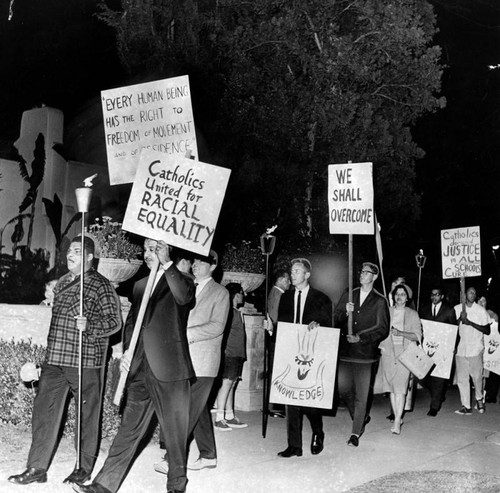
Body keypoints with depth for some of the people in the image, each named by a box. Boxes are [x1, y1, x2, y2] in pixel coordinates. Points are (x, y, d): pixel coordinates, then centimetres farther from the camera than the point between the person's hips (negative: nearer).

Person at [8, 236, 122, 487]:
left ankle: (84, 468, 20)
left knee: (87, 415, 6)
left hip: (85, 362, -6)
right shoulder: (62, 282, 14)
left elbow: (115, 321, -9)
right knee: (44, 412, 6)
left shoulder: (101, 285, -7)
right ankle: (37, 468, 15)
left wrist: (89, 326, -26)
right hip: (54, 360, 6)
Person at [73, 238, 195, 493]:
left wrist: (166, 263, -25)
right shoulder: (140, 285, 18)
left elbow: (183, 297, -24)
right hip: (140, 369, 5)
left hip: (169, 369, -5)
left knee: (175, 431, 5)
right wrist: (127, 350, 7)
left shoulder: (181, 281, 0)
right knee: (128, 429, 7)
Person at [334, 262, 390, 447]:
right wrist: (345, 312, -11)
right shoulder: (348, 296, 12)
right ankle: (361, 418, 30)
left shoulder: (380, 301, 1)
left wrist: (360, 338, -13)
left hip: (365, 353, -3)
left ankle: (356, 433, 10)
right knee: (343, 389, 6)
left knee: (361, 395, 0)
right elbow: (336, 320, 10)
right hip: (345, 350, 4)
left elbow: (382, 329, -3)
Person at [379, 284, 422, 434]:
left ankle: (397, 422, -13)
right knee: (391, 387, 4)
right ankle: (397, 417, 14)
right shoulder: (386, 311, 10)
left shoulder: (412, 314, 6)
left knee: (400, 387, -12)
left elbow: (417, 336, -1)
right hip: (388, 352, 3)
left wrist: (401, 333, -15)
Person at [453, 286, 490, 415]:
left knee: (477, 377, 2)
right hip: (460, 349, 2)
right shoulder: (457, 309, 6)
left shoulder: (481, 310, 0)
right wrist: (460, 318, -11)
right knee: (462, 379, 1)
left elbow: (487, 331, -3)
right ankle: (466, 406, 8)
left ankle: (479, 399, 30)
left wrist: (470, 322, -15)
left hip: (475, 349, -2)